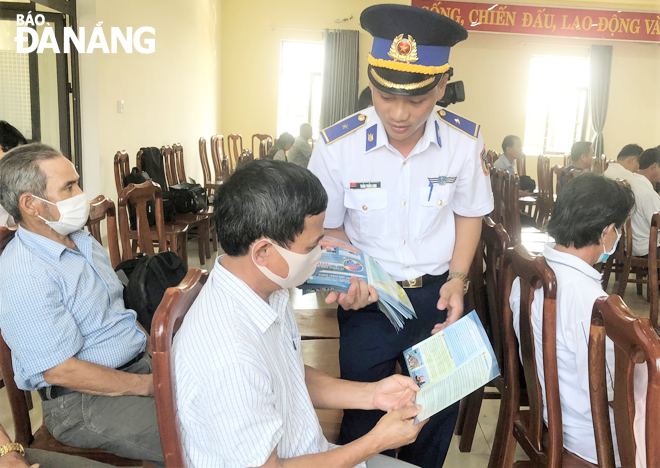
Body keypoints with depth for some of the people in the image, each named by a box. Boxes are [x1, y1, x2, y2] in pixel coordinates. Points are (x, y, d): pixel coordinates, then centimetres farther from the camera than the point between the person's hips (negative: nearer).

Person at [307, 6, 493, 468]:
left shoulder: (465, 141, -13)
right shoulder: (337, 146, -19)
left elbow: (469, 214, 5)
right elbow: (329, 228, -3)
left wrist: (457, 281, -6)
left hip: (437, 295, 2)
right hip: (368, 298, -1)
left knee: (440, 410, 18)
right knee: (363, 417, 14)